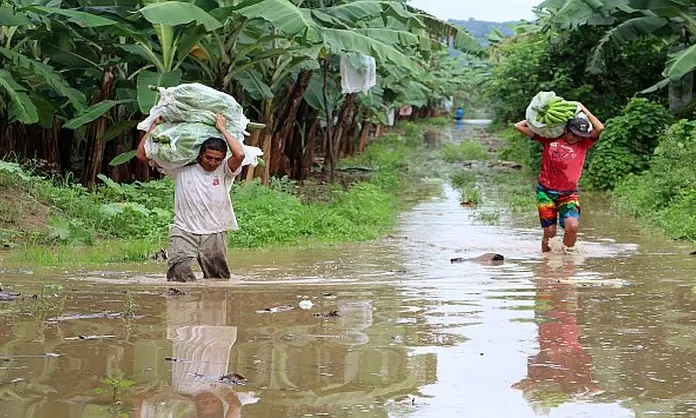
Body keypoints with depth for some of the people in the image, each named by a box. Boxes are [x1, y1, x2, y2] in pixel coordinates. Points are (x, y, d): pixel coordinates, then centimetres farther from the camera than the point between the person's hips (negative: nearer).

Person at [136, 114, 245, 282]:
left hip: (214, 233, 1)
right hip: (184, 232, -1)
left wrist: (222, 128, -10)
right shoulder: (182, 169, 5)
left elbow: (239, 155, -20)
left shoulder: (225, 171, 3)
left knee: (218, 280, 5)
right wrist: (155, 125, 4)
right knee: (178, 271, -23)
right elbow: (142, 154, 7)